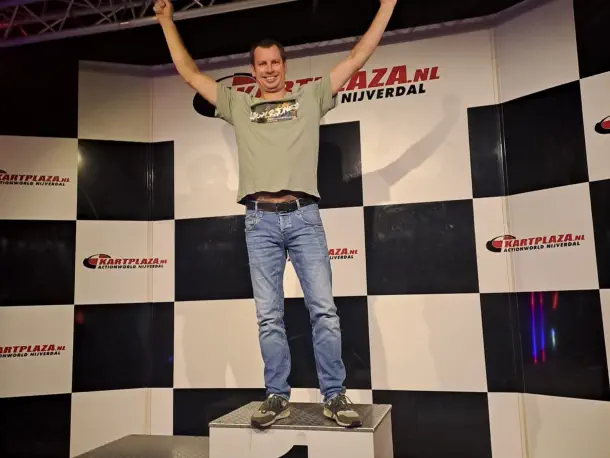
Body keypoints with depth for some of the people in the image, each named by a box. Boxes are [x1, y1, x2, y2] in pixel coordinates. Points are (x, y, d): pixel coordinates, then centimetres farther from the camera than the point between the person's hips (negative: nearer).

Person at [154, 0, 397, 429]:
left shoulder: (311, 97, 16)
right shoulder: (238, 105, 19)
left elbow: (357, 59, 16)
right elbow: (190, 74, 25)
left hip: (304, 216, -1)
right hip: (260, 220, 2)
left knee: (323, 309, -3)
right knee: (269, 316, 3)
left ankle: (335, 396, 6)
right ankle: (278, 397, 13)